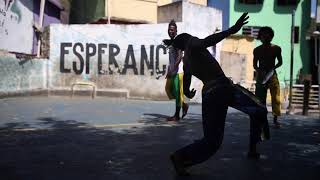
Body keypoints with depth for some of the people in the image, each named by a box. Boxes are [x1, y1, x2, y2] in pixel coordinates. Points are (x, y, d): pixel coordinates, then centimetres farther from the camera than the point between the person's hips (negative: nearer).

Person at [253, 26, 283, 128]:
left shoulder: (276, 49, 1)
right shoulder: (257, 50, 1)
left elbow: (280, 62, 10)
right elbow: (254, 65, 6)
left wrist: (273, 68, -10)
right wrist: (260, 71, -15)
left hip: (272, 75, 0)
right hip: (261, 76, 0)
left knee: (276, 98, -4)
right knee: (260, 98, 1)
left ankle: (275, 119, 4)